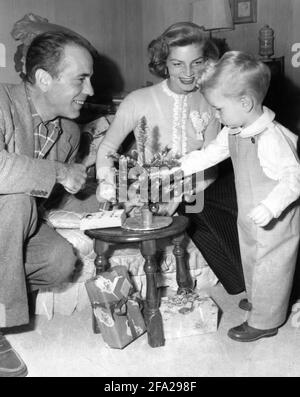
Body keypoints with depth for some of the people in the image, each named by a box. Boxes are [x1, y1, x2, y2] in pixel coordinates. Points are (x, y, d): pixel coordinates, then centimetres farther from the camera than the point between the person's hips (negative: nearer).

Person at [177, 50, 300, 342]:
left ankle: (265, 321, 30)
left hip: (274, 223, -9)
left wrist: (270, 208, -42)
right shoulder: (233, 132, -4)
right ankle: (256, 300, 51)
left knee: (269, 270, 10)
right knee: (252, 262, 27)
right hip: (249, 218, 9)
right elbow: (211, 153, 8)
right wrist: (177, 169, 5)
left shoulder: (272, 139, -32)